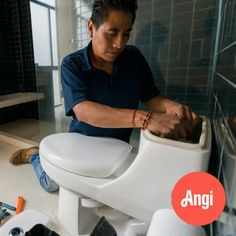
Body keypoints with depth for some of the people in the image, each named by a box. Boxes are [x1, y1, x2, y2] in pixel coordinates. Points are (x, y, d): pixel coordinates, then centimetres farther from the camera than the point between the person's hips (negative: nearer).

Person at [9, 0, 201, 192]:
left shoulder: (134, 58, -11)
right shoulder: (72, 65, -22)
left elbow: (152, 98, -10)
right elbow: (83, 110, -38)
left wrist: (171, 106, -35)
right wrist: (144, 118, -51)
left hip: (118, 146, 4)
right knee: (51, 183, 3)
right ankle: (35, 155, 35)